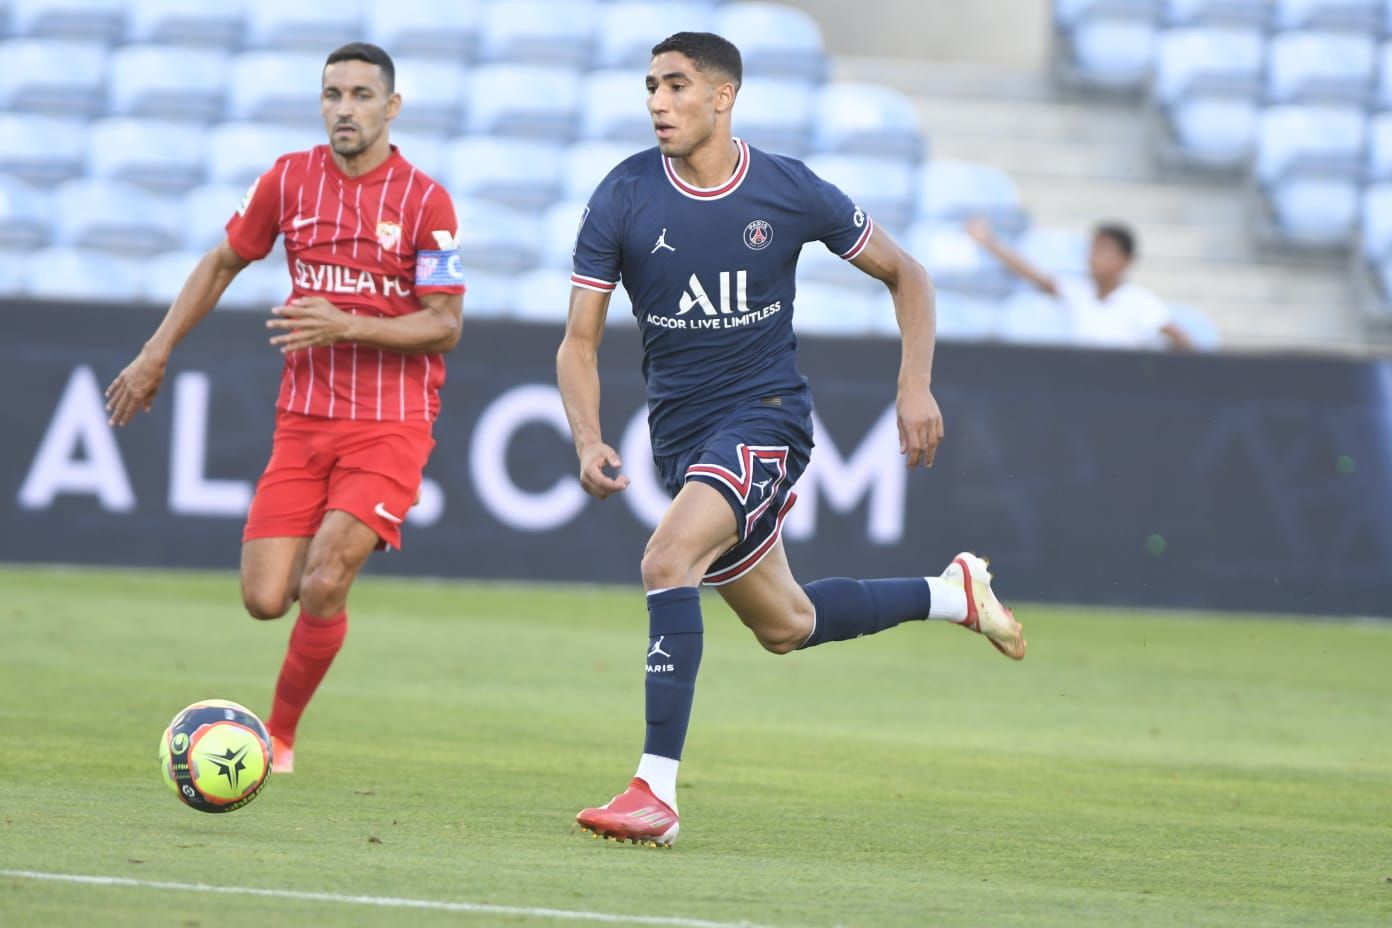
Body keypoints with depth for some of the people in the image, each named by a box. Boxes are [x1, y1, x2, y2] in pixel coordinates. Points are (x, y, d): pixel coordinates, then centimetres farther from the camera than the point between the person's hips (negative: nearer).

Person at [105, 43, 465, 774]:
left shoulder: (425, 201, -8)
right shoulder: (289, 180, 2)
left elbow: (444, 327, -9)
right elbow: (222, 264, 16)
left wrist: (346, 327, -22)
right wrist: (155, 354, 13)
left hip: (390, 427, -3)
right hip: (303, 420, 4)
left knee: (322, 586, -19)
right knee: (264, 600, -7)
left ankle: (281, 734, 3)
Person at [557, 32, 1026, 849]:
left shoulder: (790, 192, -9)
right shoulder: (624, 198, -6)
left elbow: (906, 275, 6)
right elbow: (580, 342, -4)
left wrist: (917, 385, -5)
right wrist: (589, 442, -21)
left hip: (766, 414, -4)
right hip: (681, 428, 4)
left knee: (667, 560, -28)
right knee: (785, 626, 15)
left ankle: (657, 791, -28)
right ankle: (951, 593, 40)